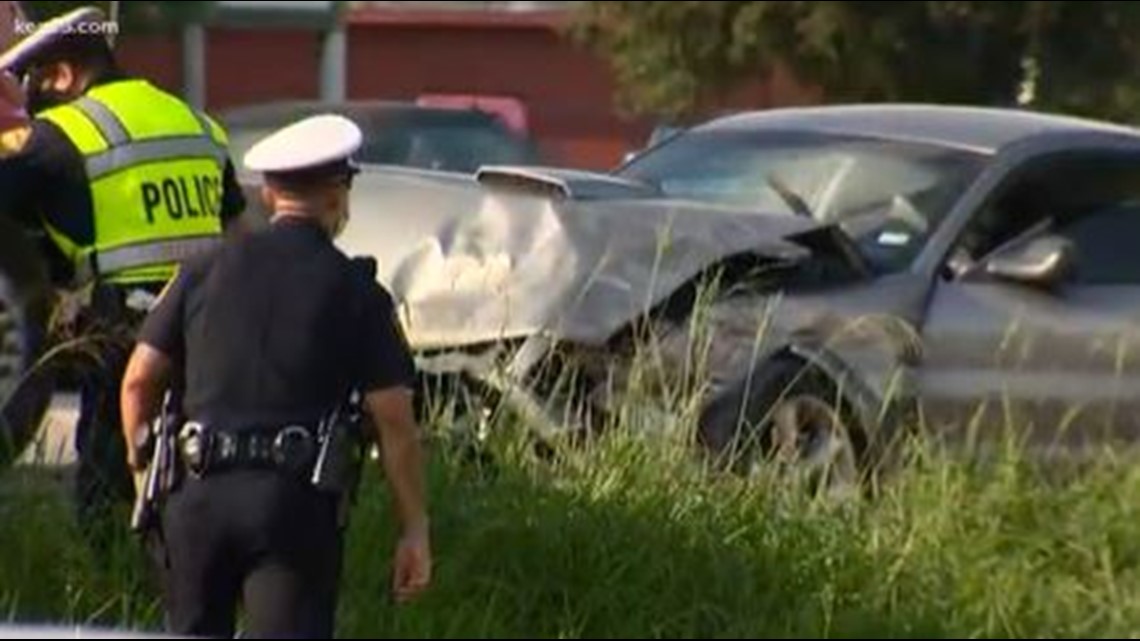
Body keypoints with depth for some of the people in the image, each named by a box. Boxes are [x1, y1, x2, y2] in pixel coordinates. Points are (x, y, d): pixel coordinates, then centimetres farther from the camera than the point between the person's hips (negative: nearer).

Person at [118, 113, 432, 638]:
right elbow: (394, 421, -2)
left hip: (199, 493, 3)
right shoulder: (356, 291, 2)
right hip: (295, 499, -3)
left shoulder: (206, 270, 10)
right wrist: (415, 530, 4)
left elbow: (139, 380, 9)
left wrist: (143, 468, 22)